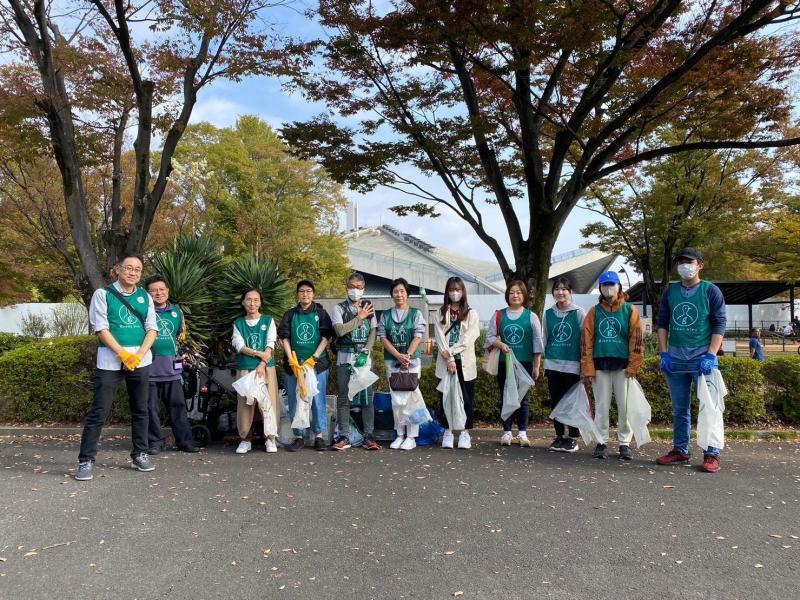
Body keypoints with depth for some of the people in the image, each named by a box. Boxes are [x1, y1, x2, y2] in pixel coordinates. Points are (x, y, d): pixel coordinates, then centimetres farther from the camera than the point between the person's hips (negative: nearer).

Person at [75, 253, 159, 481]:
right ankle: (86, 460, 5)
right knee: (99, 412, -3)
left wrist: (139, 354, -9)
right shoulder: (103, 294, 0)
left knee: (140, 410, 10)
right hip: (110, 359, -3)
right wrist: (123, 354, -15)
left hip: (141, 359, 4)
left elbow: (152, 329, 6)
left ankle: (140, 454, 21)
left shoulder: (145, 297, 10)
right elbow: (101, 328, -7)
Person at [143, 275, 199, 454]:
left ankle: (185, 440, 12)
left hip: (172, 369, 3)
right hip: (150, 368, -3)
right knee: (152, 407, 4)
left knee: (178, 405, 6)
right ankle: (155, 441, 16)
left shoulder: (176, 311, 11)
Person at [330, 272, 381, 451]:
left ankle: (369, 436, 6)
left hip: (364, 356, 1)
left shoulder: (369, 308, 12)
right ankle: (344, 437, 7)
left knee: (367, 396, 0)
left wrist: (365, 352, -8)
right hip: (345, 357, -1)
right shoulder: (339, 308, 5)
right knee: (343, 397, 1)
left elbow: (373, 332, 6)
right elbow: (340, 330, -10)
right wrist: (360, 317, -7)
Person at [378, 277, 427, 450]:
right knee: (395, 399, 5)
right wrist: (399, 356, -11)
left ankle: (411, 437, 4)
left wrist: (407, 356, -17)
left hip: (412, 360, -2)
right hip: (391, 361, 2)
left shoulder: (416, 314, 4)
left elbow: (418, 337, -4)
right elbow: (383, 338, 1)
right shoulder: (385, 315, 9)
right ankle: (400, 435, 14)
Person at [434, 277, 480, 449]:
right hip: (445, 362, 1)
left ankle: (465, 432, 9)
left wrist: (451, 351, -13)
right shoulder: (441, 313, 9)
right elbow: (440, 337, -2)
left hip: (465, 362, -1)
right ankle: (448, 432, 12)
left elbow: (469, 337, -6)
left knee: (466, 398, 1)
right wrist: (449, 357, -13)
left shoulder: (471, 314, 5)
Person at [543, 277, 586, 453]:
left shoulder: (579, 313, -2)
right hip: (553, 365, 4)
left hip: (572, 365, -4)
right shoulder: (548, 313, 9)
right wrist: (543, 362, 13)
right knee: (556, 402, 8)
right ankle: (559, 436, 18)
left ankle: (573, 438, 12)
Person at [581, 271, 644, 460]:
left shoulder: (630, 311, 3)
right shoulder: (594, 312, 6)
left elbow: (637, 340, 0)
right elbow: (586, 341, 3)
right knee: (601, 406, 6)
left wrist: (633, 366, -7)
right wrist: (588, 368, -3)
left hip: (622, 366, -1)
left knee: (625, 406, 2)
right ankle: (601, 442, 14)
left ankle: (625, 443, 13)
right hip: (600, 366, 1)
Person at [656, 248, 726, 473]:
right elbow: (662, 323, 11)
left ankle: (712, 454, 6)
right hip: (675, 360, 4)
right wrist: (664, 354, 3)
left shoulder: (710, 291, -1)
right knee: (679, 409, 11)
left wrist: (710, 356, -12)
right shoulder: (670, 292, 9)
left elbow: (719, 325, -4)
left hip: (702, 359, -4)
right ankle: (680, 450, 21)